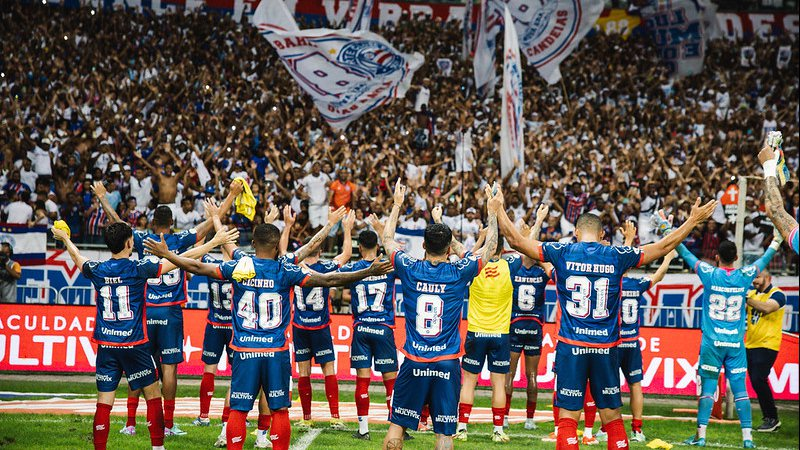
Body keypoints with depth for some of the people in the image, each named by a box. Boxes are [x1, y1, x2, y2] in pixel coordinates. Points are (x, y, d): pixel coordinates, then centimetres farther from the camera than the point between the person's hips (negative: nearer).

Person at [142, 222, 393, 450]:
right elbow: (328, 280, -8)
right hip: (276, 351, -1)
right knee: (280, 409, 6)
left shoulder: (239, 266, 0)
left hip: (244, 350, 1)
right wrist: (369, 272, -4)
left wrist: (166, 254, 20)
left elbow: (197, 267, 7)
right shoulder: (286, 269, -5)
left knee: (238, 410, 3)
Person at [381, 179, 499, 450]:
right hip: (447, 365, -1)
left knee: (397, 426, 7)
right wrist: (492, 211, 25)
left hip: (414, 363, 1)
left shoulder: (410, 270, -2)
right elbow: (490, 247, 13)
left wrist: (397, 204, 30)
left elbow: (388, 238, 18)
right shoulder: (459, 273, -4)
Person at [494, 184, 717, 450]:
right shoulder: (617, 256, 1)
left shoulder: (562, 253, -1)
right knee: (612, 418, 9)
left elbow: (516, 240, 5)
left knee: (568, 418, -1)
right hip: (606, 348, 1)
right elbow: (663, 247, 11)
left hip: (571, 347, -1)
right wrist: (693, 221, 23)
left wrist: (498, 209, 20)